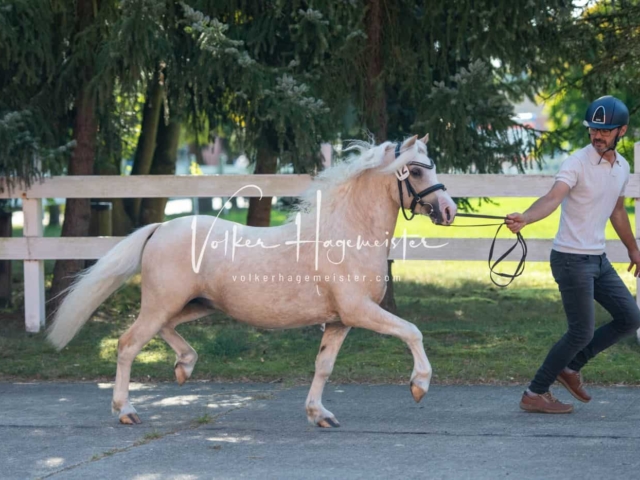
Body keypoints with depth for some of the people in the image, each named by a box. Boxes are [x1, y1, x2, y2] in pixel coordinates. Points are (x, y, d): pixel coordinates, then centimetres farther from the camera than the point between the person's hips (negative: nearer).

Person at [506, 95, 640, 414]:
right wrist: (524, 218, -52)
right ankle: (535, 394, 3)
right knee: (582, 332, -8)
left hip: (598, 259, 8)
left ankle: (570, 368, 19)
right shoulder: (577, 163, -16)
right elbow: (553, 198, -33)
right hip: (571, 259, -8)